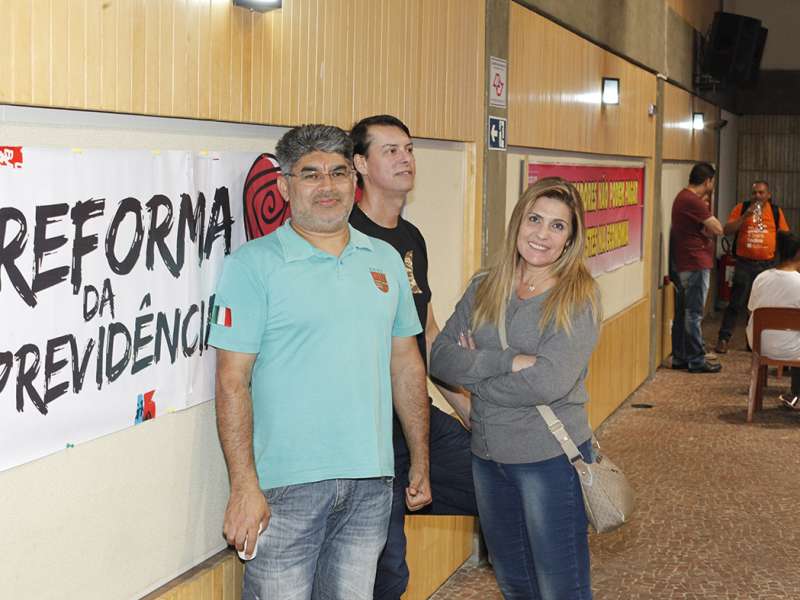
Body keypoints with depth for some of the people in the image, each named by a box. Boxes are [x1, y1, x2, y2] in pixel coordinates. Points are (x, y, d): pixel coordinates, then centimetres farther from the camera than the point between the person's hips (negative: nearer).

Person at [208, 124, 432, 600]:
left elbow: (406, 363, 16)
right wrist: (244, 486, -15)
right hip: (287, 483, -4)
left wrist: (421, 462, 14)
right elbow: (232, 380, -9)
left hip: (371, 479, 5)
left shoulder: (385, 260, 11)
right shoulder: (255, 263, -5)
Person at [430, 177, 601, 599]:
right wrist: (507, 361, -18)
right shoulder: (483, 288, 4)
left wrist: (475, 368, -11)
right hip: (487, 455, 5)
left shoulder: (578, 297, -12)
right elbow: (440, 358, -5)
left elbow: (549, 382, -23)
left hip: (550, 457, -5)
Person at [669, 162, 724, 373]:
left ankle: (680, 358, 20)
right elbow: (717, 229, -17)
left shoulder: (684, 197, 14)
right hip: (695, 264, -10)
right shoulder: (693, 201, -19)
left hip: (681, 265, 10)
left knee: (682, 313, 13)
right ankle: (696, 361, 2)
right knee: (694, 314, -4)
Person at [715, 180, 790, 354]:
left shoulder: (776, 212, 6)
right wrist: (745, 216, -17)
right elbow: (727, 230, -7)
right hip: (744, 264, -2)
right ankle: (723, 339, -1)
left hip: (767, 264, 2)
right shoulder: (741, 208, 1)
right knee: (736, 303, -4)